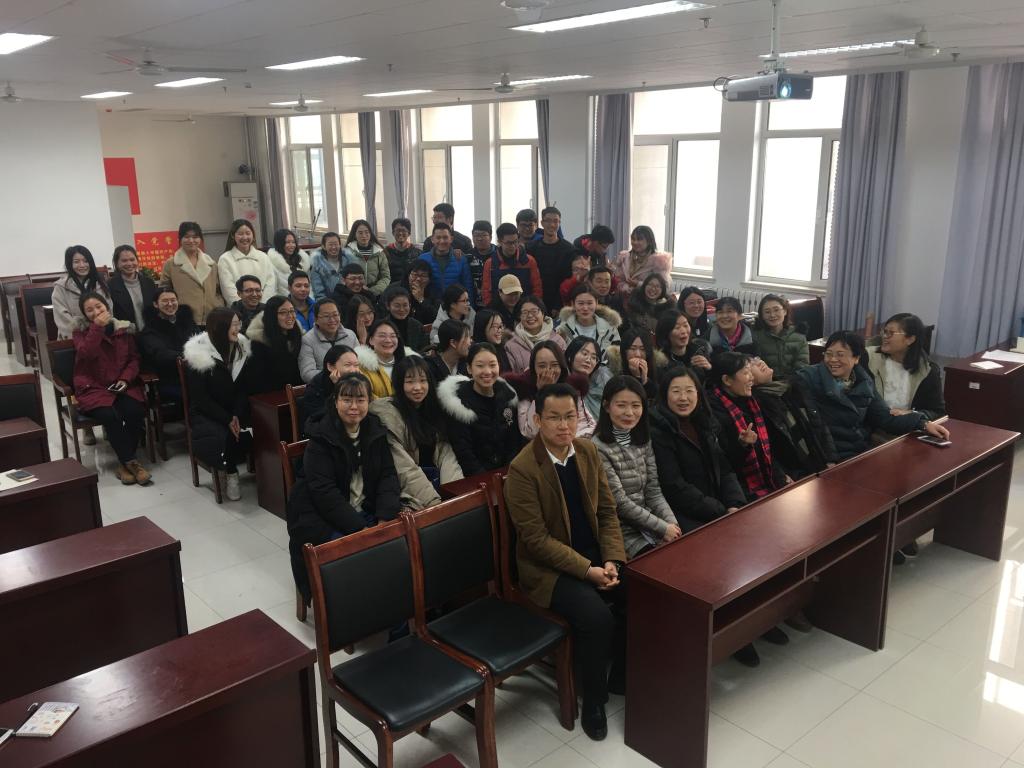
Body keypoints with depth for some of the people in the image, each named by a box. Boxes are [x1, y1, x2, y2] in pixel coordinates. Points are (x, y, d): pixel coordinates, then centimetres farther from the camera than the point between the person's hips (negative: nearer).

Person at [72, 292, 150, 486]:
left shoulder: (124, 328, 9)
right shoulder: (81, 331, 4)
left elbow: (134, 357, 8)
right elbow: (86, 353, -16)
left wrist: (126, 379, -8)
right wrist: (97, 327, -21)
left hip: (122, 385, 2)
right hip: (93, 388, -2)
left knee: (135, 411, -28)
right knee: (109, 416, -31)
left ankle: (124, 462, -12)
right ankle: (131, 462, -19)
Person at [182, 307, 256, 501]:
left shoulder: (242, 348, 1)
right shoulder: (198, 354, -12)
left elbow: (245, 388, 1)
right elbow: (200, 397, -13)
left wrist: (236, 415, -16)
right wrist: (227, 419, -23)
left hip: (235, 411, 4)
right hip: (205, 413, -3)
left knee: (244, 436, -28)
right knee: (221, 438, -32)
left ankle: (226, 469, 2)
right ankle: (230, 473, -1)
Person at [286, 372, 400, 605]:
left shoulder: (375, 430, 5)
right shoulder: (320, 437, -11)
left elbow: (388, 475, 2)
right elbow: (324, 491, -18)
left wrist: (386, 519, -16)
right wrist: (361, 529, -25)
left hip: (365, 511, 5)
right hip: (322, 515, -4)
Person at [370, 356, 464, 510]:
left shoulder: (435, 409, 11)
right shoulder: (387, 413, -7)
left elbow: (446, 453, 2)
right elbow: (403, 469, -14)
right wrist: (435, 502, -23)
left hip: (439, 482, 5)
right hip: (410, 493, -5)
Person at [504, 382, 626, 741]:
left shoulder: (588, 451, 0)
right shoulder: (522, 469, -19)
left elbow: (607, 511, 5)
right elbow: (537, 539, -18)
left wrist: (612, 560, -9)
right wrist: (587, 570, -21)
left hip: (595, 557, 6)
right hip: (548, 567, -6)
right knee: (598, 617, -28)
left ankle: (621, 677, 12)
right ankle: (593, 699, -1)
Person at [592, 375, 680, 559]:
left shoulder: (643, 440, 9)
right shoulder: (598, 448, -13)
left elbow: (653, 491, 7)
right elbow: (620, 502, -14)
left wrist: (672, 523, -8)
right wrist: (663, 527, -13)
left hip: (648, 519, 6)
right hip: (621, 530, -6)